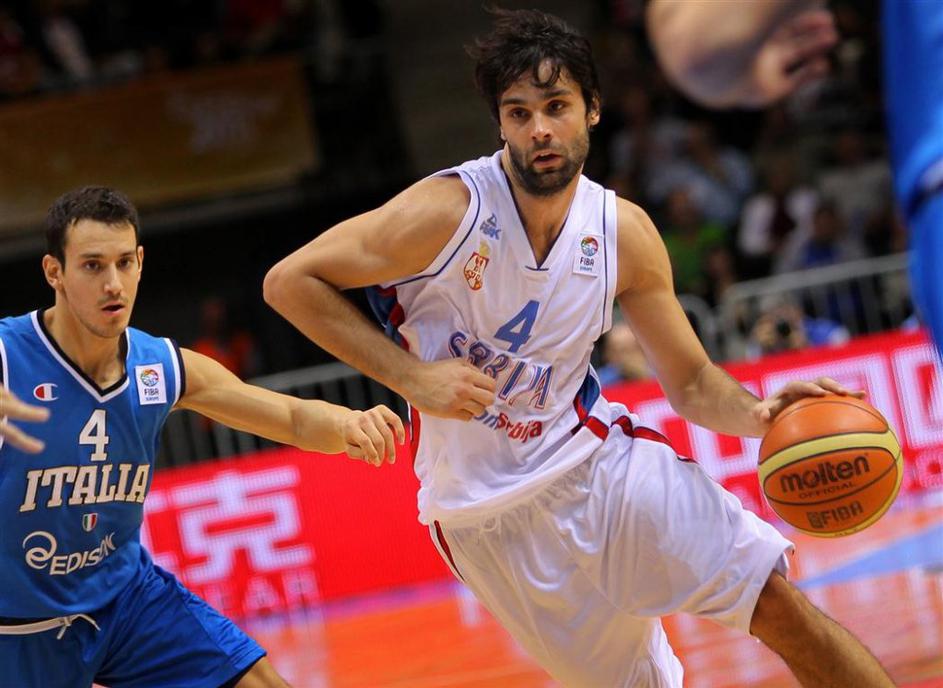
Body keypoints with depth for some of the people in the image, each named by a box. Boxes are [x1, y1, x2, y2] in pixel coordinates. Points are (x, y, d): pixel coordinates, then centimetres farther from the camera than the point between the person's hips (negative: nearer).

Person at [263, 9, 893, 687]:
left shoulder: (624, 232, -5)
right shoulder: (451, 211, -18)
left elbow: (692, 382, 4)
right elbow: (290, 281, -15)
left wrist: (757, 413, -18)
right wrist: (413, 377, -22)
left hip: (597, 460, 3)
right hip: (490, 514, -3)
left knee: (780, 605, -6)